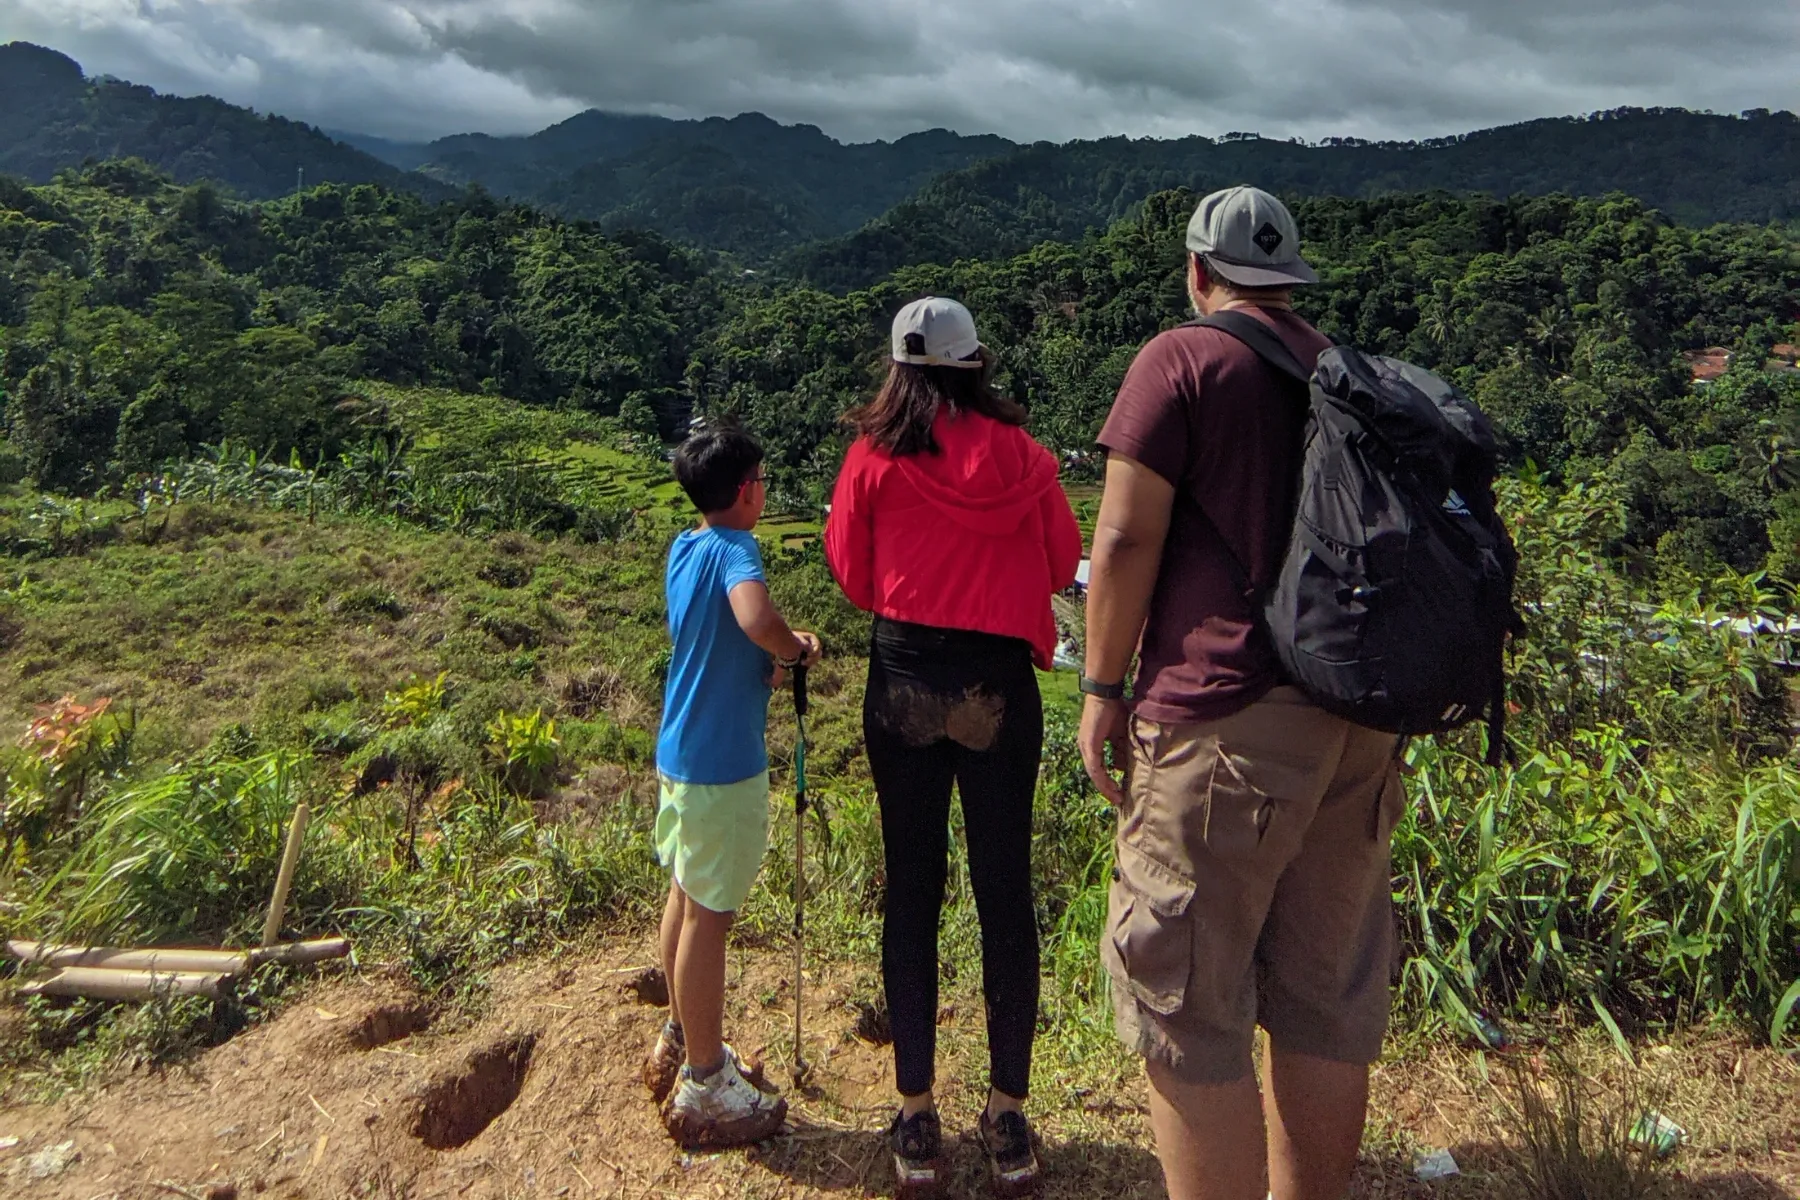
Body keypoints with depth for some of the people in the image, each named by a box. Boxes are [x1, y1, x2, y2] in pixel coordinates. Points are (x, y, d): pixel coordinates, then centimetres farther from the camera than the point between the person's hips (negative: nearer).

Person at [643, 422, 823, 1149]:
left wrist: (772, 663, 5)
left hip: (681, 752, 9)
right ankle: (704, 1087, 15)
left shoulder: (683, 549, 9)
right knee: (709, 915, 1)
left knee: (687, 897, 21)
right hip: (723, 764, -9)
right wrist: (795, 650, -19)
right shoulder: (734, 550, -18)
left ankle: (680, 1043, 38)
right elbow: (756, 619, -38)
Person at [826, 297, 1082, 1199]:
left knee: (911, 895, 9)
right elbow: (1064, 563, 10)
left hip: (904, 679, 0)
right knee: (1005, 894, 9)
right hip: (1000, 684, 1)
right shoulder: (1021, 455, 1)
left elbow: (851, 577, 4)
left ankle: (917, 1120, 18)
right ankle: (1008, 1116, 19)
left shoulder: (876, 456, -2)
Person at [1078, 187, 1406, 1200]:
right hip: (1360, 716, 8)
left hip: (1227, 717, -7)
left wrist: (1103, 688, -2)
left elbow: (1126, 537, -10)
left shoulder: (1182, 361, -3)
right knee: (1330, 999, 15)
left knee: (1187, 1003, 2)